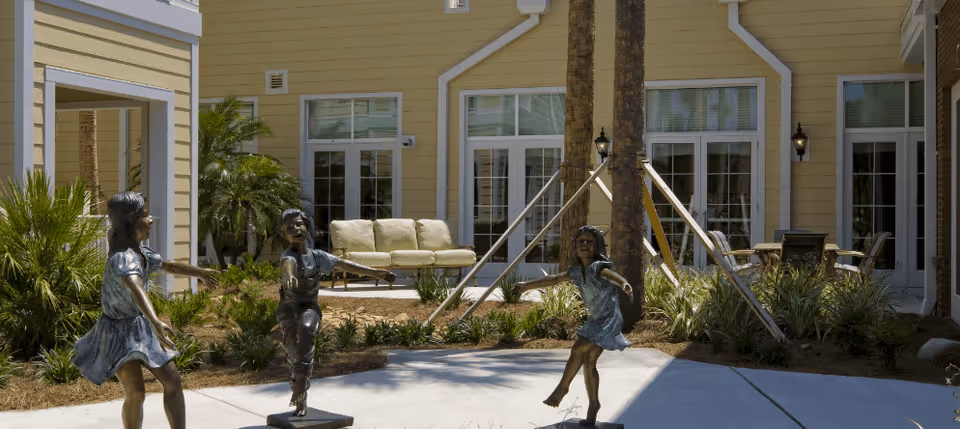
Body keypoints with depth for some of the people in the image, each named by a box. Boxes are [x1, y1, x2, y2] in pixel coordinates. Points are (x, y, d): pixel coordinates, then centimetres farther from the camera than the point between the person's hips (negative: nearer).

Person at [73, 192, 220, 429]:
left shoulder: (141, 252, -1)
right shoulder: (123, 258, -29)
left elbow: (168, 265, 21)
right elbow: (136, 289, -49)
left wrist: (201, 273, 35)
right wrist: (156, 323, -66)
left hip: (141, 328, 8)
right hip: (120, 332, -8)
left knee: (173, 382, 4)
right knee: (135, 393, -16)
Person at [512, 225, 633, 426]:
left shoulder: (598, 266, -18)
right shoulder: (577, 270, 6)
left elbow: (612, 275, -39)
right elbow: (554, 279, 17)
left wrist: (625, 284, -61)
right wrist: (527, 285, 22)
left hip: (609, 319, -8)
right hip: (596, 320, 8)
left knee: (578, 350, -14)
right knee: (588, 361, 7)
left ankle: (562, 388, 4)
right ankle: (593, 404, 16)